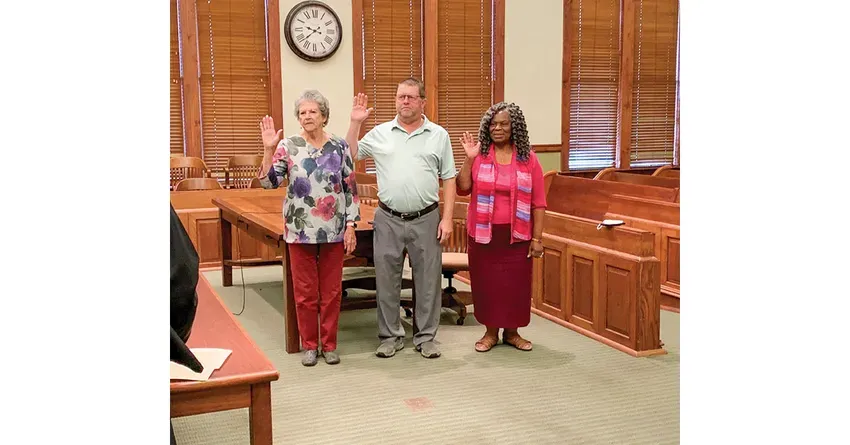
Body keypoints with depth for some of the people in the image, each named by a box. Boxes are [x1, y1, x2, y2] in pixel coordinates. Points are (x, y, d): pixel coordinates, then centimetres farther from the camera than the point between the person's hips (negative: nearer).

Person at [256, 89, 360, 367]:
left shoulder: (339, 146, 1)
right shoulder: (288, 146, -1)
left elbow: (351, 189, 3)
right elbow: (269, 182, -8)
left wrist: (351, 225, -2)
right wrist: (268, 150, -18)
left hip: (334, 231, 1)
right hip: (300, 231, -1)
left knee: (332, 291, 9)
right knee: (305, 292, 8)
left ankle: (329, 344, 22)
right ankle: (309, 345, 22)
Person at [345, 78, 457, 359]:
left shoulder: (439, 135, 5)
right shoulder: (380, 133, 7)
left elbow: (448, 179, 4)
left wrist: (447, 218, -3)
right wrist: (355, 123, 0)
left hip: (426, 220, -1)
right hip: (388, 220, 1)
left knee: (428, 280, 5)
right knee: (386, 280, 7)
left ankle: (425, 337, 18)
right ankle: (391, 336, 20)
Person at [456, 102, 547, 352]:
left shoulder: (528, 159, -1)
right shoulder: (480, 155, 1)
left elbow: (538, 203, -1)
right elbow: (462, 189, -7)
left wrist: (536, 239, -5)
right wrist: (469, 159, -14)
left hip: (517, 235, 0)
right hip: (483, 233, 0)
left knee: (516, 283, 6)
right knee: (486, 283, 7)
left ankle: (512, 332, 23)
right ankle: (490, 332, 22)